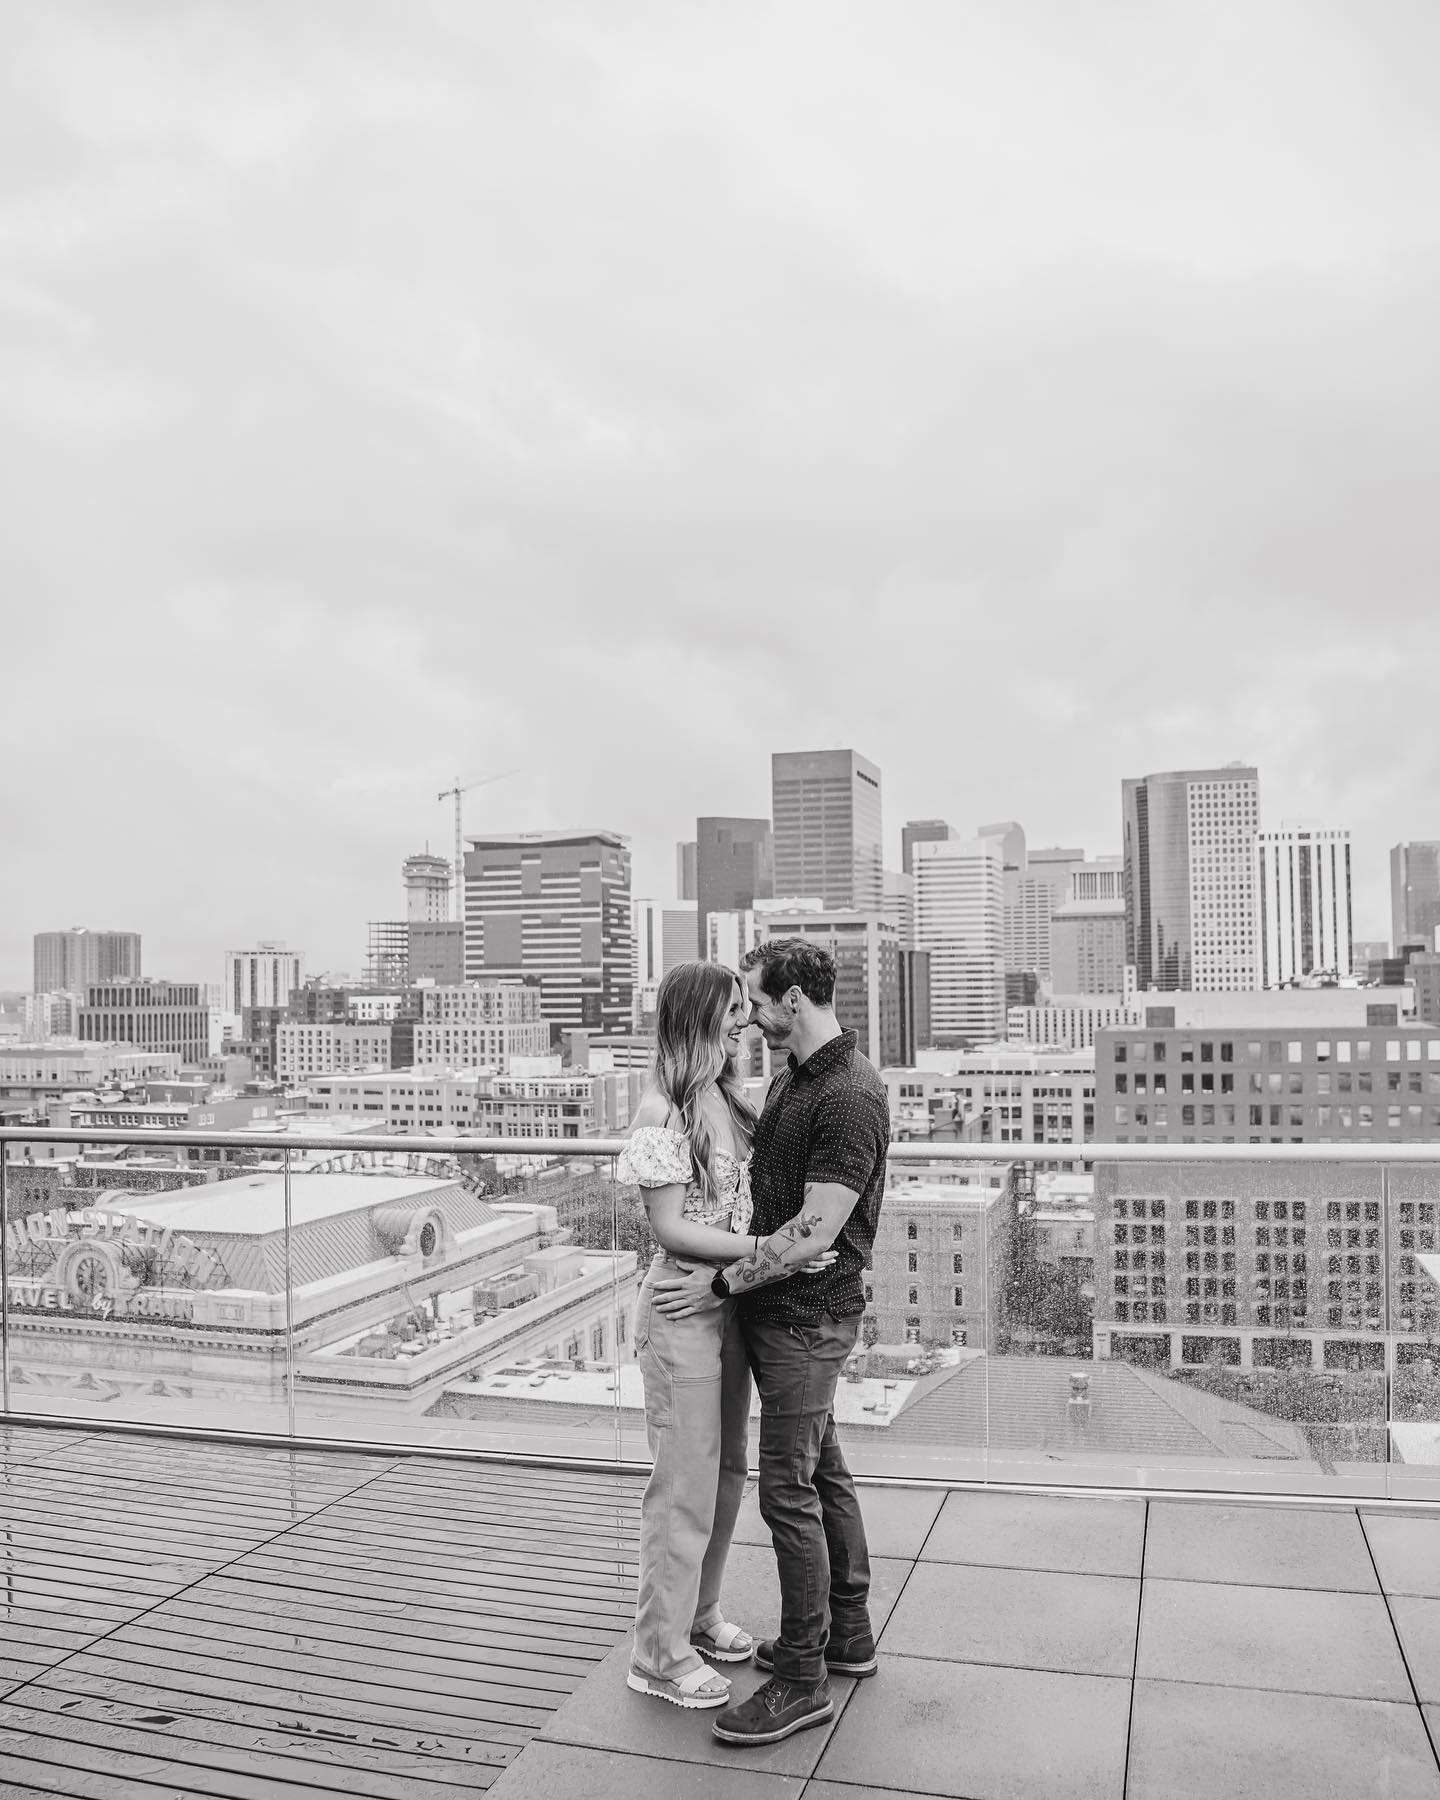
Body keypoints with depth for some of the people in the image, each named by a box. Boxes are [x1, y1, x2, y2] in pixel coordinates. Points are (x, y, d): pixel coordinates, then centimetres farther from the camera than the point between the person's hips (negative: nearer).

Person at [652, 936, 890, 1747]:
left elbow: (813, 1233, -25)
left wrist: (721, 1283, -18)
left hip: (808, 1315, -10)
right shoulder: (790, 1079, 9)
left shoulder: (851, 1096, -22)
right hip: (783, 1310, 10)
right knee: (824, 1472, 19)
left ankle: (803, 1680, 13)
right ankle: (849, 1634, 34)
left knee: (790, 1491, -1)